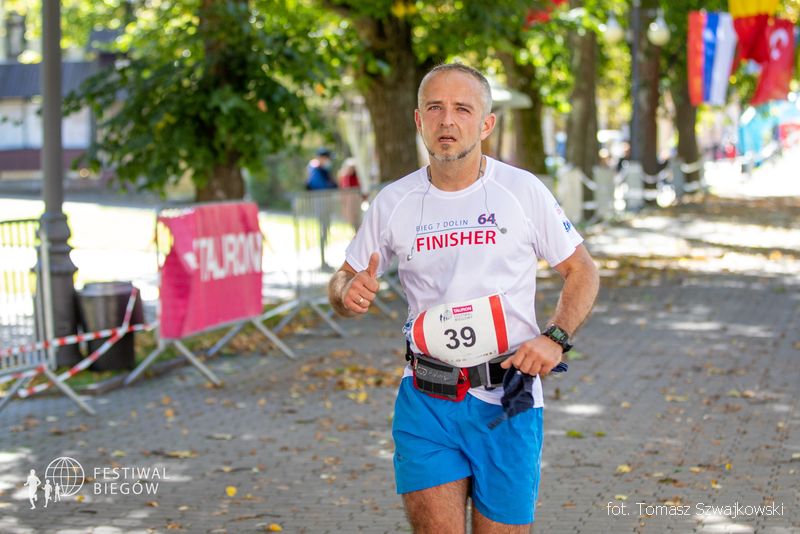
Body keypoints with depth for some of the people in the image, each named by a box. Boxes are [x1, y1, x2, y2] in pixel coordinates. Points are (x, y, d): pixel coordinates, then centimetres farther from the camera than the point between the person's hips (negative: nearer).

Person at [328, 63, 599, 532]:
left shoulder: (523, 190, -2)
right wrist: (348, 292, -11)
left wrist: (555, 339, -9)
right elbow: (345, 279, 14)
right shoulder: (392, 203, 3)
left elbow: (582, 271, 6)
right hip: (426, 403, 1)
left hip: (508, 399, -1)